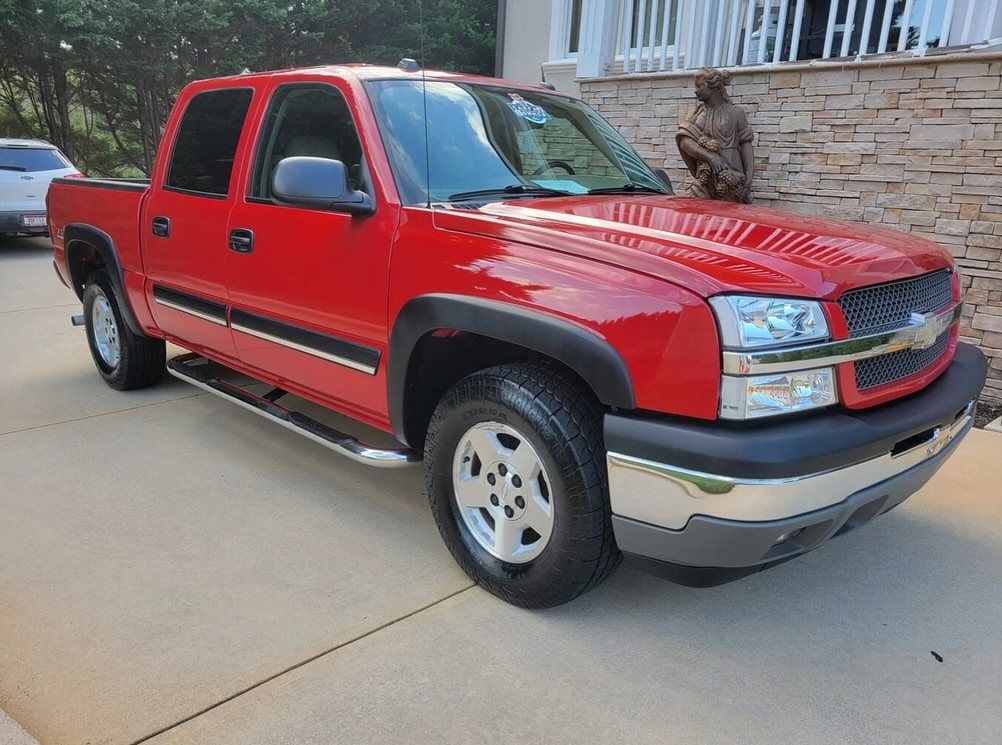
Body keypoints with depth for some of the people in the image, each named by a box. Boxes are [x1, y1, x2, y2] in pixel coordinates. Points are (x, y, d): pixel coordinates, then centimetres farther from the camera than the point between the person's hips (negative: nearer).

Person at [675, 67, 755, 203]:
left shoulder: (735, 113, 5)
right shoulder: (696, 114, 14)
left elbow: (746, 145, 2)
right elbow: (684, 142, 0)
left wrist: (749, 178, -11)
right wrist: (710, 157, -15)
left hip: (731, 179, -3)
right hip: (704, 180, 3)